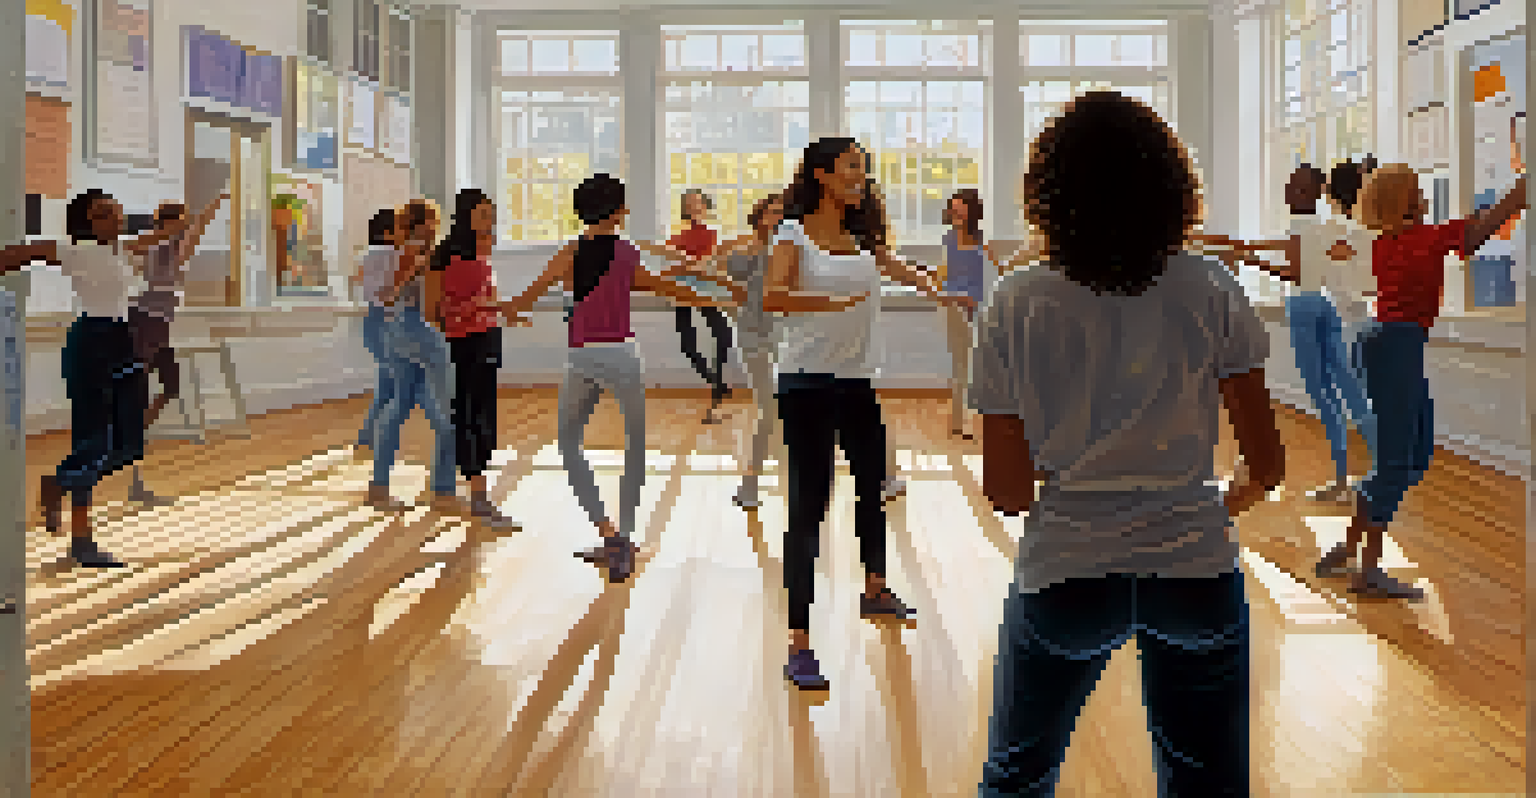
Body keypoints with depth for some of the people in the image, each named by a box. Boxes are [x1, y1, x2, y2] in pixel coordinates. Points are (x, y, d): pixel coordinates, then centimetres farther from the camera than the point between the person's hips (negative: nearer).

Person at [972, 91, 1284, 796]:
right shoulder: (1210, 292, -5)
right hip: (1196, 572, 1)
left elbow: (1004, 491, -6)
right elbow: (1268, 463, -1)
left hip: (1064, 572, -1)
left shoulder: (1018, 304, -8)